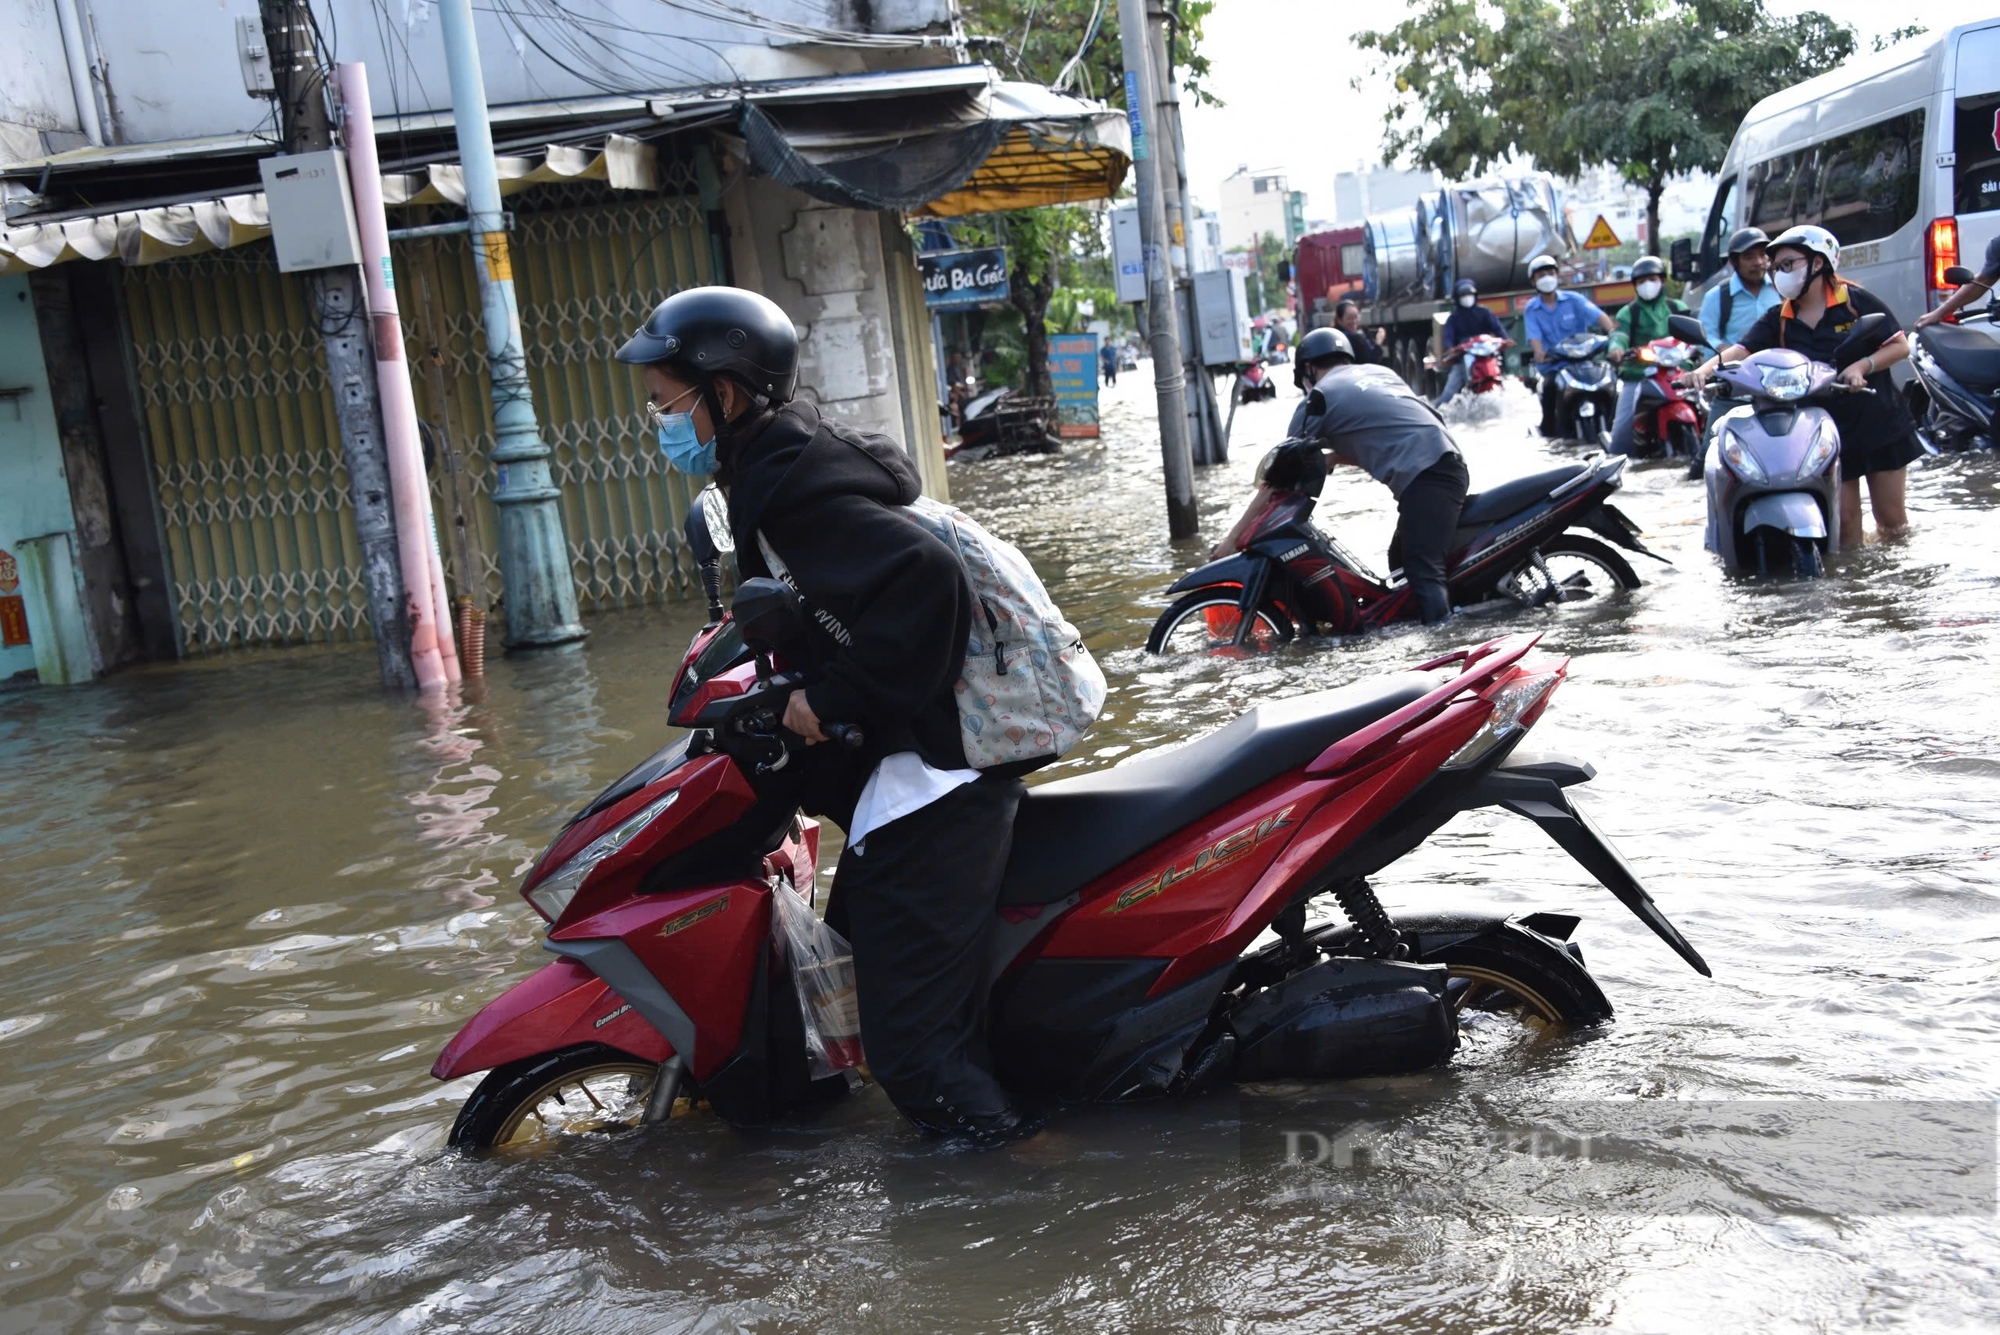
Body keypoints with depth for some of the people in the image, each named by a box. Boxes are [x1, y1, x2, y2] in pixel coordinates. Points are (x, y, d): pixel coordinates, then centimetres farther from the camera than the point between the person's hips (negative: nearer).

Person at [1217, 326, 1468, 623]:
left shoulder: (1319, 397, 7)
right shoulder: (1380, 372, 26)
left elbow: (1279, 477, 7)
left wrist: (1233, 538, 11)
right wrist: (1327, 456, 28)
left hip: (1423, 479, -8)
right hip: (1450, 464, 8)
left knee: (1422, 572, -15)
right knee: (1401, 562, 15)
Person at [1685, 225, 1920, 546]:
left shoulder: (1857, 301, -7)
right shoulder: (1778, 320, 1)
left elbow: (1900, 346, -5)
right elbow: (1740, 350, -14)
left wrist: (1862, 365, -23)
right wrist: (1706, 368, -33)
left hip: (1879, 422, -2)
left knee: (1892, 522, 7)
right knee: (1845, 526, 0)